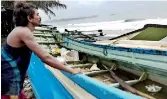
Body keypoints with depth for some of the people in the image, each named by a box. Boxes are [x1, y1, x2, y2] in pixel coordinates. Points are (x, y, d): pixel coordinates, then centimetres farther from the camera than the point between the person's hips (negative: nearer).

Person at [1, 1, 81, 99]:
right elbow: (45, 57, -27)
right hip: (7, 82, -9)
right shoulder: (24, 32, -22)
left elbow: (40, 53, 18)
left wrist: (56, 63, 20)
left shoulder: (22, 30, 9)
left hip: (9, 79, 9)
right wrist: (71, 70, -22)